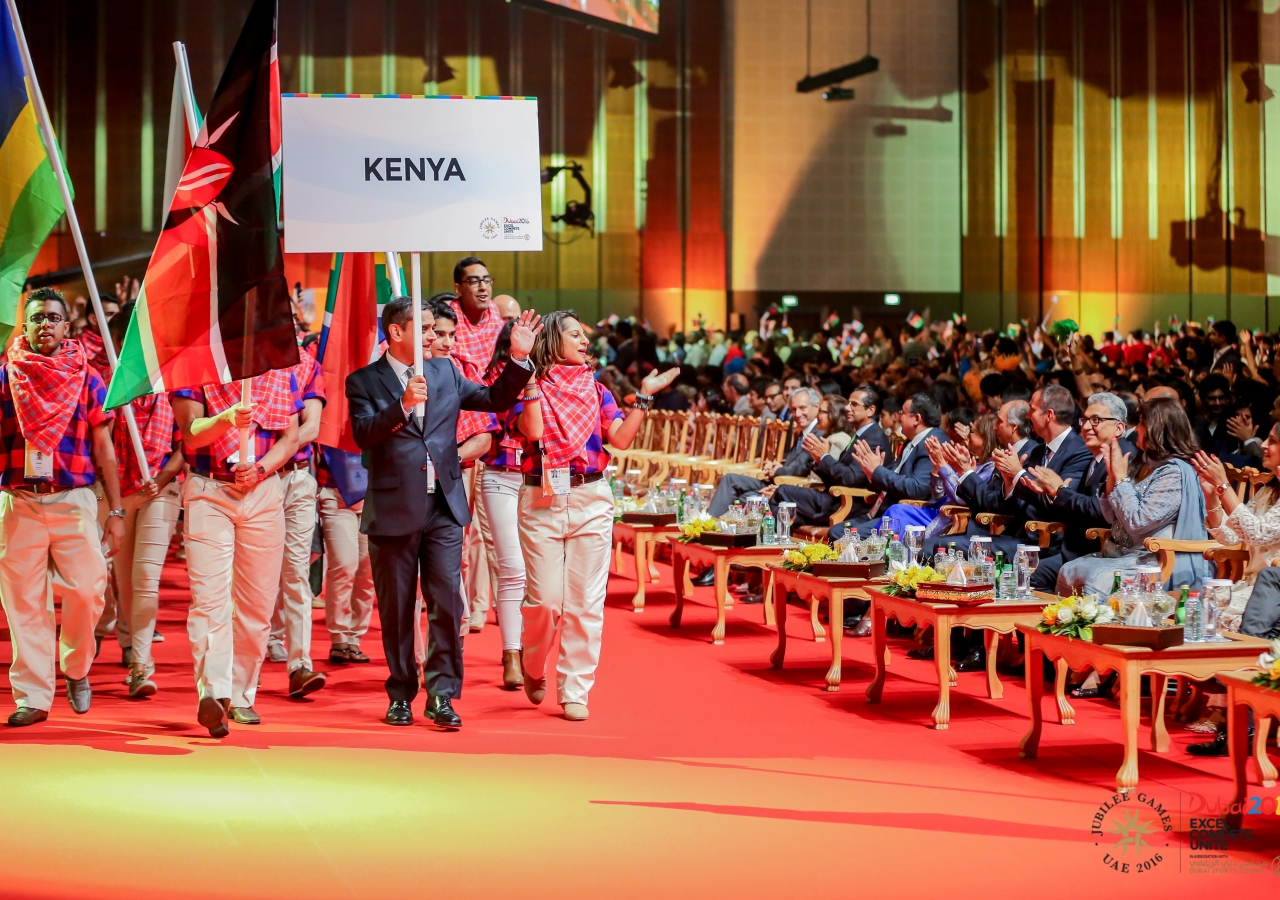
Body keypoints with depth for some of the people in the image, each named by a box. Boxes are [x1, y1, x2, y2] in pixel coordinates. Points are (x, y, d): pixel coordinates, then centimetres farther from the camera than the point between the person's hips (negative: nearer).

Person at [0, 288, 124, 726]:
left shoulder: (87, 378, 7)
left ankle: (76, 668, 18)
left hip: (74, 500, 0)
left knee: (85, 592, -9)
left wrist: (116, 511, 4)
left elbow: (104, 448, 8)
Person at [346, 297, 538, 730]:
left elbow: (495, 399, 15)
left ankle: (442, 695, -2)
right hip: (394, 508, -3)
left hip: (444, 506, 3)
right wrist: (402, 406, -30)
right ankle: (401, 694, 19)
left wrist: (519, 358, 2)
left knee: (447, 602, -5)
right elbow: (363, 434, -16)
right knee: (396, 608, 7)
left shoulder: (445, 372, 11)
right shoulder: (364, 381, -2)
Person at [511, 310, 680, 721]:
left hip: (591, 501, 3)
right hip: (541, 501, -3)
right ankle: (533, 668, 26)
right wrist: (529, 374, -16)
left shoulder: (596, 390, 12)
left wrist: (644, 397, -7)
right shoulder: (528, 387, 3)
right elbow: (533, 431, -17)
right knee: (544, 599, -4)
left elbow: (621, 438, 0)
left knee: (586, 602, 1)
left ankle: (574, 692, 9)